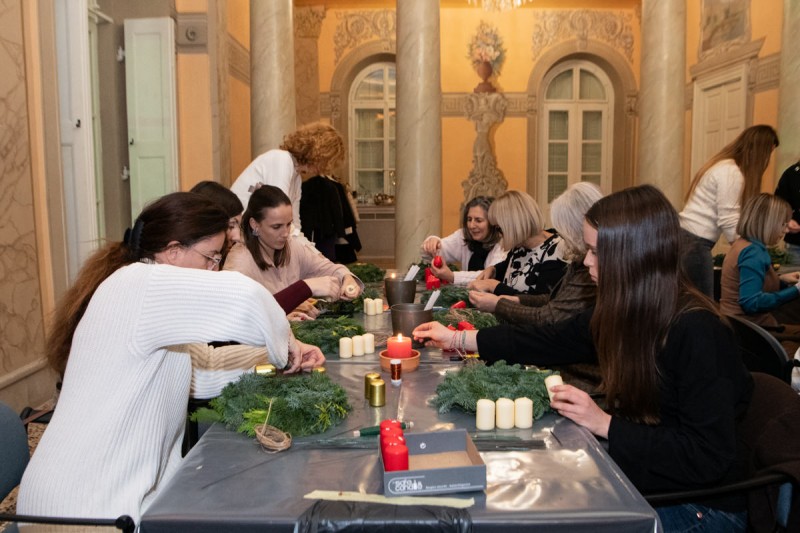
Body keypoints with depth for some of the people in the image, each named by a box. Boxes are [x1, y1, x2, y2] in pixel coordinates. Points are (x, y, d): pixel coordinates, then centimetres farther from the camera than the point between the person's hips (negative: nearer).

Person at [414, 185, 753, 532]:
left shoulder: (697, 333, -26)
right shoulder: (621, 313, -3)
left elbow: (709, 457, -27)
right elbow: (550, 341, 7)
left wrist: (605, 425, -27)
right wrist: (458, 339, 9)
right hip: (634, 483, 6)